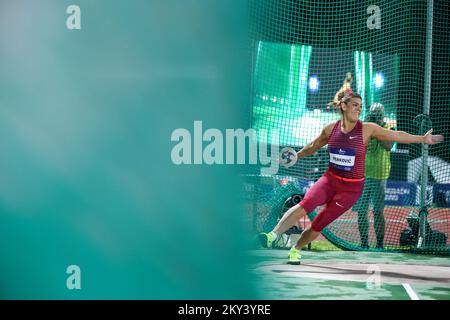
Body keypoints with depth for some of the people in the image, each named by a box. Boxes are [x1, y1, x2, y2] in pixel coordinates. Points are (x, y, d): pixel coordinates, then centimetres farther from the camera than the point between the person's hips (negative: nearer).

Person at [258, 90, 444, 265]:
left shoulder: (367, 129, -7)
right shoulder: (330, 129, 0)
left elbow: (396, 135, -4)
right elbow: (312, 147, 18)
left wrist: (422, 139, -8)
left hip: (351, 188, -1)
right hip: (330, 180, 1)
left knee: (319, 225, -3)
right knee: (305, 205, -26)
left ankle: (295, 251, 18)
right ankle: (272, 236, -29)